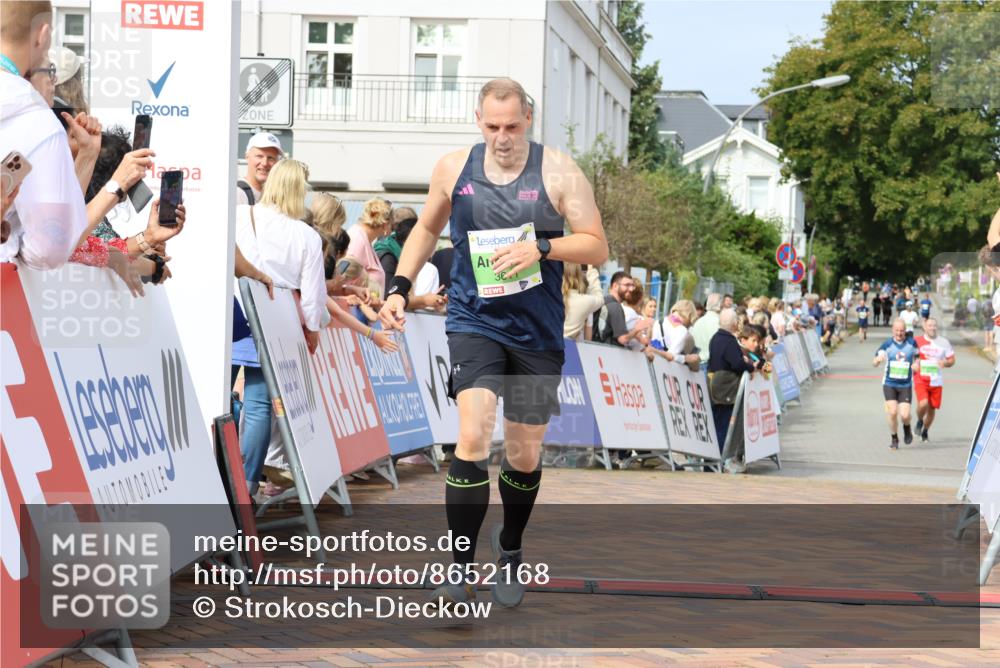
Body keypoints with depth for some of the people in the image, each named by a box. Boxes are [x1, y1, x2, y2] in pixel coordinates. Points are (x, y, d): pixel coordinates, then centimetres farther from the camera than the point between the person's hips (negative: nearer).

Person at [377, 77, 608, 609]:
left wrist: (541, 248, -22)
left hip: (537, 333, 0)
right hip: (474, 322, 0)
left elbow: (597, 247, -6)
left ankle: (509, 550, 37)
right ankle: (460, 569, -12)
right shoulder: (453, 168, 2)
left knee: (525, 454, 10)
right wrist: (399, 287, 7)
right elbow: (427, 229, 18)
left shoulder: (558, 173, -6)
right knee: (472, 436, -19)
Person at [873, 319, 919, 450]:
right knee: (892, 412, -14)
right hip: (889, 384, 0)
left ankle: (907, 429, 26)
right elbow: (874, 363, -4)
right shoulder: (887, 344, -2)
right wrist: (878, 359, -28)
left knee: (904, 415, -10)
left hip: (905, 385, 0)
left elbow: (917, 356, 17)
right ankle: (894, 438, 9)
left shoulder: (911, 343, 0)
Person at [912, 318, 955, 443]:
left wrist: (945, 363, -12)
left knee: (932, 409, 7)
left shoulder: (944, 342, 6)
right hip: (920, 379, -2)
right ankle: (919, 421, 8)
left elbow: (952, 360, 11)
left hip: (936, 381, 3)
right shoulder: (916, 341, 0)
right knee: (923, 403, -24)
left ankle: (925, 431, 31)